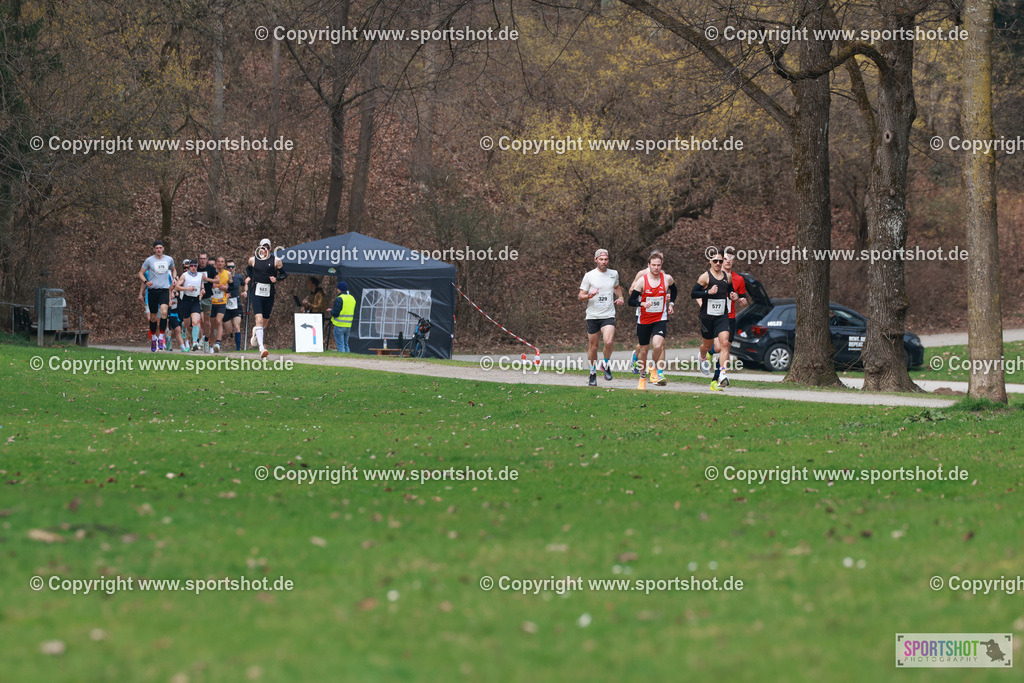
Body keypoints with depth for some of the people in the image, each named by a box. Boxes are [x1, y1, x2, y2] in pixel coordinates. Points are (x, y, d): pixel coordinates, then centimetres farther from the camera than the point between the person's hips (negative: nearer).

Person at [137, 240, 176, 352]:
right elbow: (140, 273, 6)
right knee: (153, 316, 4)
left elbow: (173, 270, 29)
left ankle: (161, 337, -13)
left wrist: (174, 278, 10)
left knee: (164, 312, -20)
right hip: (153, 291, 0)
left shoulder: (169, 259, 9)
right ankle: (153, 338, 22)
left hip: (164, 290, 0)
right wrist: (146, 282, -12)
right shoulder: (149, 260, 2)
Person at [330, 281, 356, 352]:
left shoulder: (339, 299, -13)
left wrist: (331, 311, 4)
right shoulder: (352, 298, 12)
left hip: (339, 325, -7)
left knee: (340, 345, -4)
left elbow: (335, 313, -16)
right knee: (346, 345, 15)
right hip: (348, 325, 7)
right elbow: (354, 314, 16)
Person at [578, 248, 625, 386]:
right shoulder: (589, 276, -1)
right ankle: (593, 374, 22)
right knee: (593, 347, 4)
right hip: (592, 316, -1)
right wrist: (590, 295, -20)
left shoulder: (614, 274, 8)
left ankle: (606, 365, 6)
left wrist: (620, 297, 12)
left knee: (609, 342, -21)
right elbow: (580, 296, 1)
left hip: (608, 316, 1)